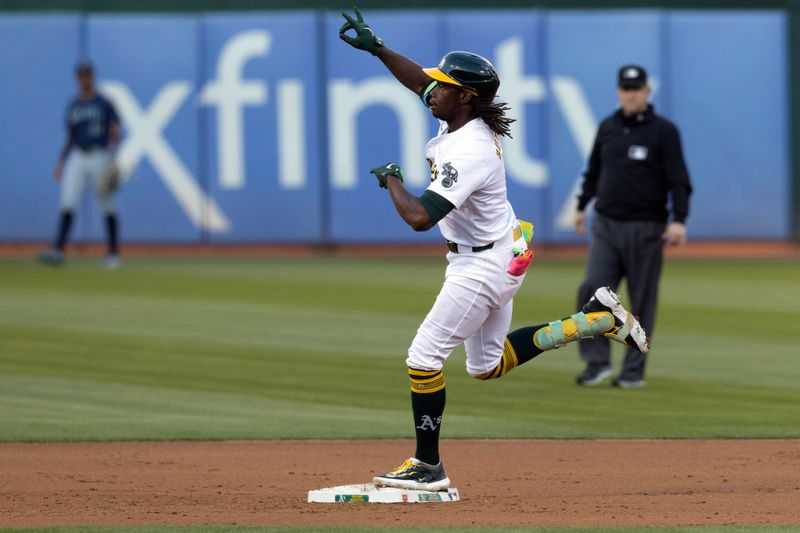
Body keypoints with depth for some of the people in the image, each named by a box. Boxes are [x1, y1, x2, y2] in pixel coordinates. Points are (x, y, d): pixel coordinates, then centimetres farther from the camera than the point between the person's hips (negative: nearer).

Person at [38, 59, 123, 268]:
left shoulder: (104, 104, -2)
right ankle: (58, 250, -19)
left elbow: (115, 134, -5)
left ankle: (113, 252, 14)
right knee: (68, 203, -10)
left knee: (107, 207, 2)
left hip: (100, 157, -4)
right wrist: (60, 162, 10)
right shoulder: (73, 107, 12)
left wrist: (111, 155, -20)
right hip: (77, 158, 4)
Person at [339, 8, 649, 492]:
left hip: (483, 266, -10)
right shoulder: (465, 120, -2)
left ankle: (428, 467, 2)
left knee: (424, 357, -6)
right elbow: (421, 82, 17)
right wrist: (376, 48, 8)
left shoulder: (469, 152, -29)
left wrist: (392, 179, -15)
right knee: (489, 365, 21)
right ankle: (596, 318, 20)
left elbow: (419, 217, -33)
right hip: (501, 257, 10)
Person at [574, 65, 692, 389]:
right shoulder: (608, 128, 10)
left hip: (645, 228, -4)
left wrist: (679, 220, -22)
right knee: (592, 289, -10)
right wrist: (582, 206, 26)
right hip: (605, 225, 4)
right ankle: (597, 361, -4)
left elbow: (678, 180, -11)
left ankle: (634, 370, 8)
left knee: (642, 300, 1)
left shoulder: (663, 131, -5)